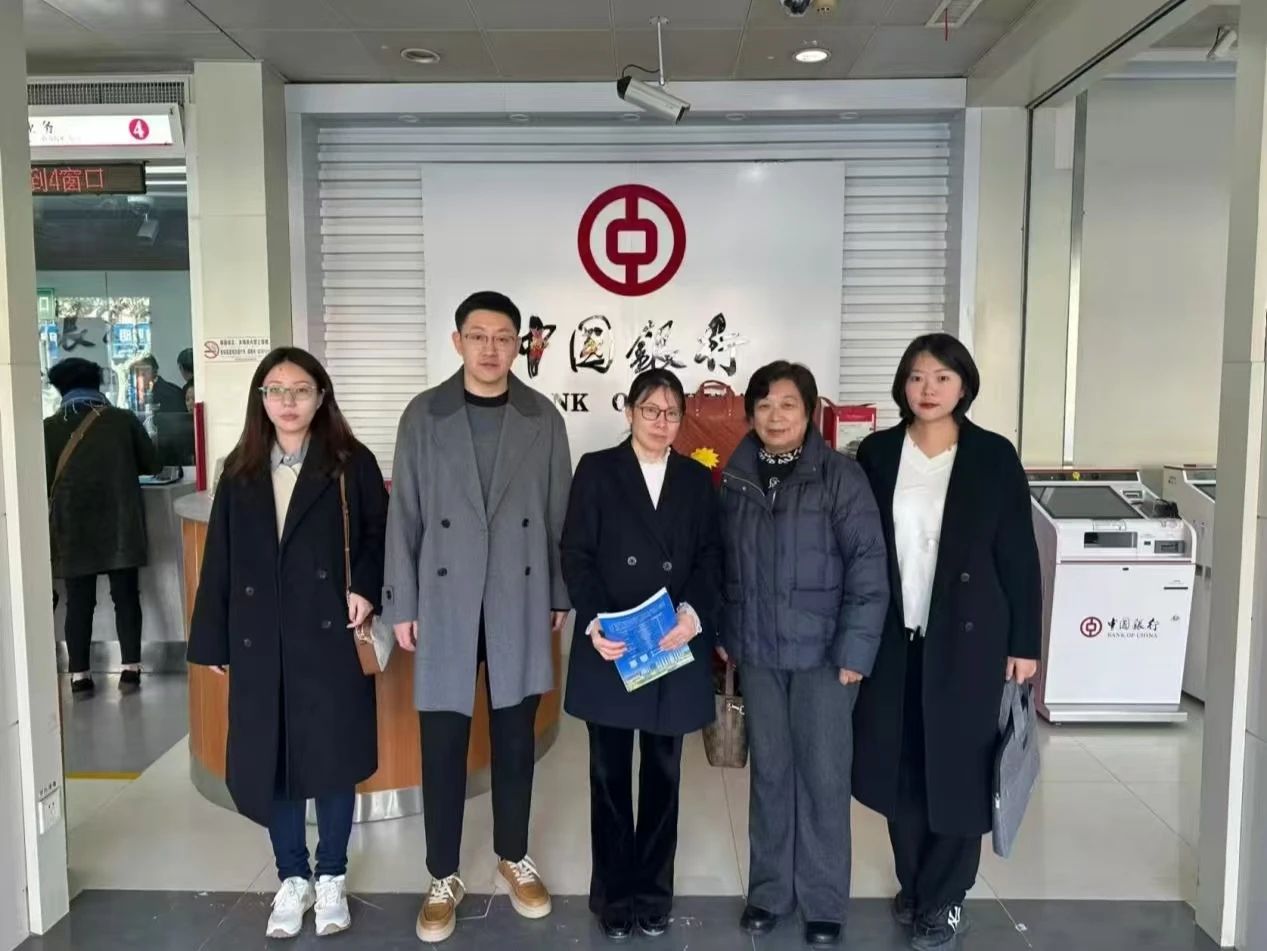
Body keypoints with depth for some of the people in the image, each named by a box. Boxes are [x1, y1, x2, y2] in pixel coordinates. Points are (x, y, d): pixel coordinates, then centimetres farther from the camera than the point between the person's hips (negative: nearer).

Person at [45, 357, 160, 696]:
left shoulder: (50, 427, -1)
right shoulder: (124, 420, 0)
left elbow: (43, 478, 1)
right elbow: (151, 464, 7)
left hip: (73, 527, 0)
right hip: (121, 523, 0)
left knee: (79, 601, 7)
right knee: (126, 596, 6)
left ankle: (79, 675, 10)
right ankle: (130, 669, 6)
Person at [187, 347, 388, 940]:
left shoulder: (352, 464, -1)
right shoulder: (240, 472, 8)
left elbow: (380, 534, 0)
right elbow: (220, 560, 8)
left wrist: (366, 588, -18)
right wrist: (213, 641, 7)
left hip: (331, 635, -3)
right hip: (260, 641, 3)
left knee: (333, 756, 5)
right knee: (270, 759, 9)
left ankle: (331, 877, 24)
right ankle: (292, 878, 27)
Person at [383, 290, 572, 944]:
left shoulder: (543, 419, 2)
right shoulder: (424, 416, 0)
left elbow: (558, 513, 4)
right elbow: (404, 514, 0)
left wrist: (561, 594, 4)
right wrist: (401, 603, -2)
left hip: (519, 602, 1)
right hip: (444, 602, 0)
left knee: (515, 737, 12)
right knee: (442, 743, 7)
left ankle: (513, 858, 32)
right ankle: (443, 878, 23)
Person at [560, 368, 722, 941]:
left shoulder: (697, 479, 9)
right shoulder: (597, 470, 2)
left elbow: (711, 557, 4)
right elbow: (576, 555, -3)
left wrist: (694, 612, -15)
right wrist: (594, 623, -17)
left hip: (676, 650, 2)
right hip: (611, 649, -2)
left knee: (663, 777, 13)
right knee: (610, 776, 9)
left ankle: (654, 893, 27)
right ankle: (613, 895, 24)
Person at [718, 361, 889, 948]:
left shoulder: (840, 476, -9)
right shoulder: (735, 478, 3)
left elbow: (869, 567, -10)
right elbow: (726, 564, 9)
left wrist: (855, 650, -14)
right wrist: (726, 635, 8)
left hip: (821, 651, -3)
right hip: (757, 652, 3)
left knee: (823, 776, 6)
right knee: (769, 772, 13)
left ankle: (824, 903, 24)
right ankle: (770, 890, 29)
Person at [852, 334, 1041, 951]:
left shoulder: (993, 456, -4)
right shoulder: (876, 453, 1)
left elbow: (1019, 555, -2)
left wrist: (1024, 642, -4)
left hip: (967, 638, -2)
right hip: (893, 638, 2)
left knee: (957, 768, 6)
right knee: (899, 767, 10)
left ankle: (944, 899, 23)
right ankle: (913, 885, 30)